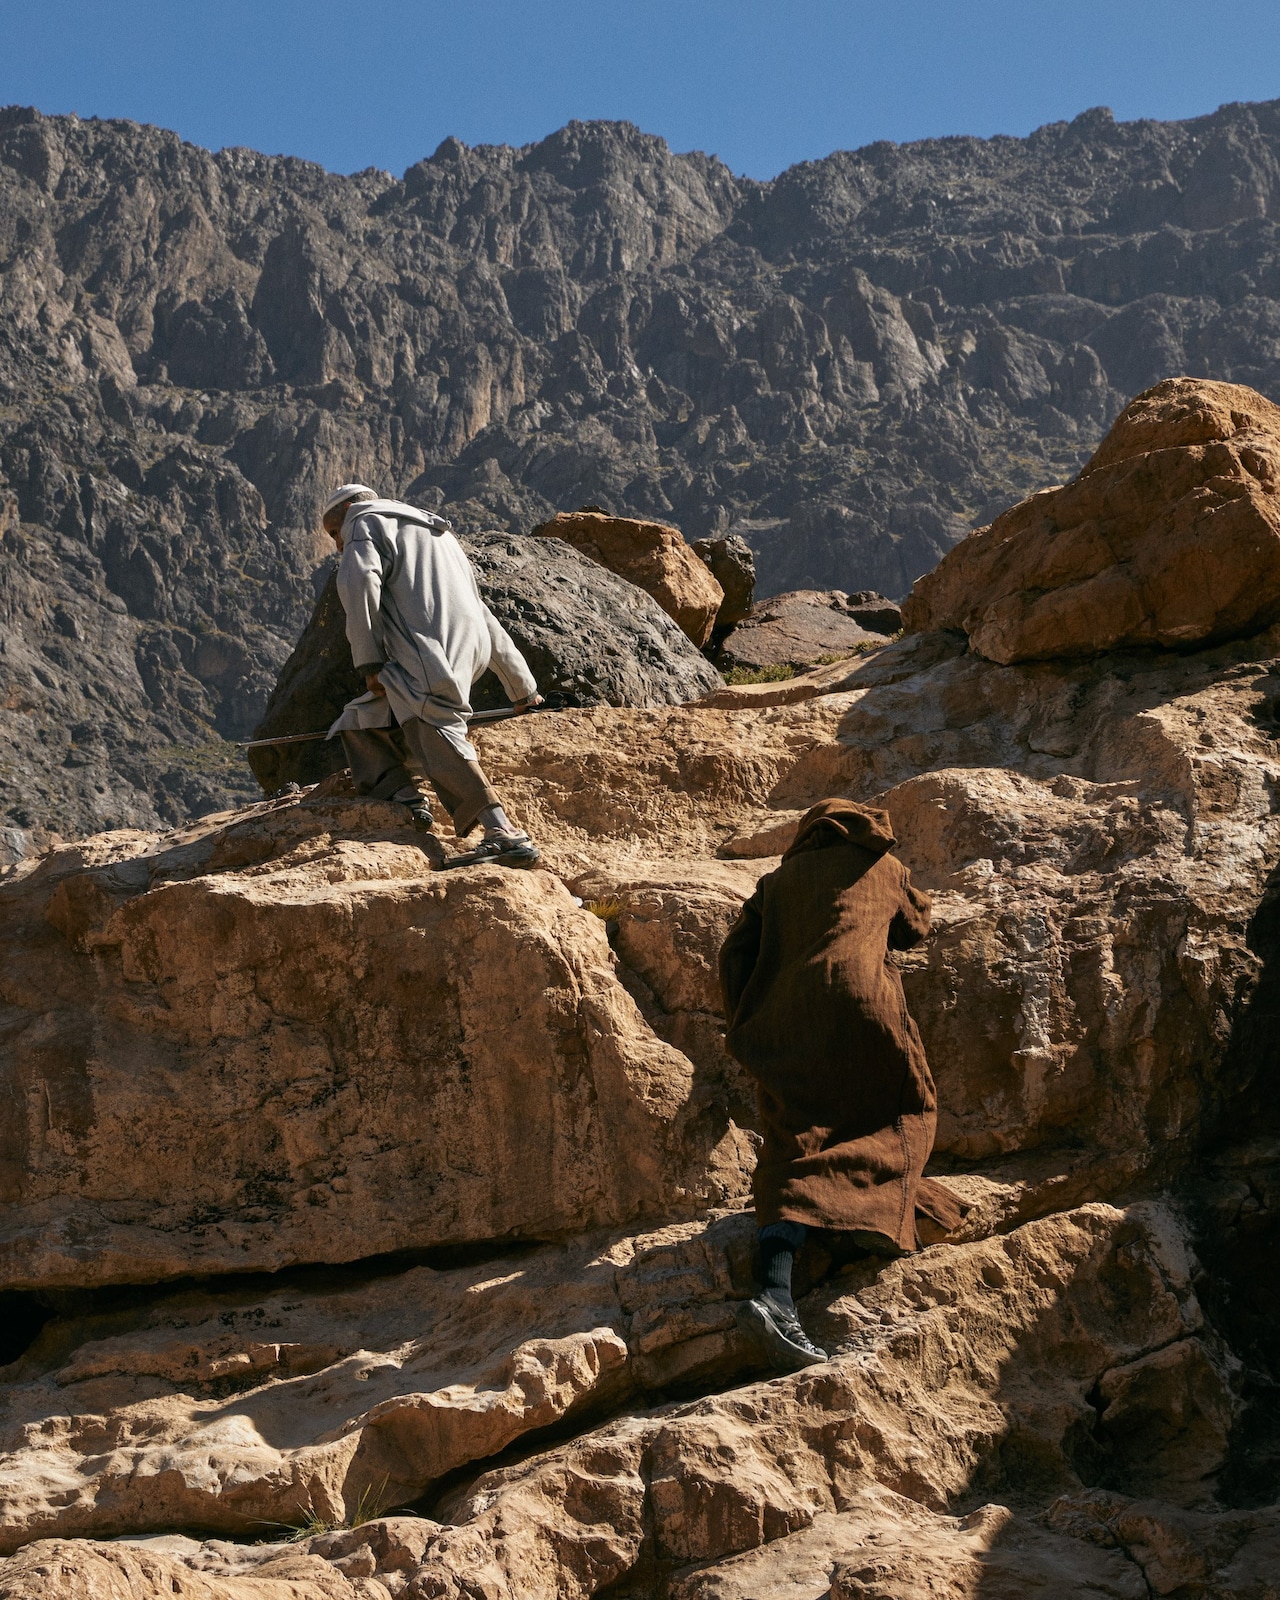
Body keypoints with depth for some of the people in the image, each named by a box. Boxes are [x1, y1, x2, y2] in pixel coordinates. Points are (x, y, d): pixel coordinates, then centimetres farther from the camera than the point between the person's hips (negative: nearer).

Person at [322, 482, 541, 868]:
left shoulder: (365, 521, 16)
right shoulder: (439, 535, 41)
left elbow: (358, 580, -8)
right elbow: (483, 616, 44)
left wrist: (369, 661, -6)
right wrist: (521, 685, 48)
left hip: (429, 651, -9)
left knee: (434, 734, -25)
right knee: (359, 724, 19)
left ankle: (507, 836, -40)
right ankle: (404, 794, -3)